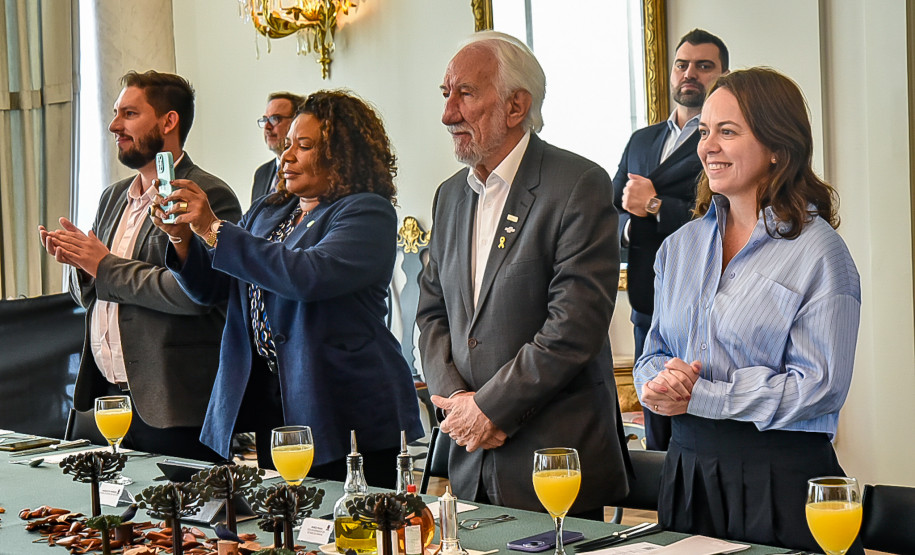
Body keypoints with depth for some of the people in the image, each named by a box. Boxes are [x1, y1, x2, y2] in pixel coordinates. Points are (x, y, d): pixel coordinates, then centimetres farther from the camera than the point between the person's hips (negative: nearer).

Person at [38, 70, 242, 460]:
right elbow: (88, 296, 23)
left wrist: (106, 266, -13)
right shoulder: (113, 197, 17)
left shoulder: (209, 197, -10)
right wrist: (77, 260, -1)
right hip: (111, 396, 8)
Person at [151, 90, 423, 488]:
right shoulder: (266, 213, 18)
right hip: (257, 407, 6)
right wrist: (182, 236, -3)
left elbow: (308, 276, -22)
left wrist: (213, 229, -19)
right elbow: (210, 290, 17)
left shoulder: (368, 214, -6)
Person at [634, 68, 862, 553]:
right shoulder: (681, 245, 10)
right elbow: (655, 352, 15)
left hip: (781, 479, -5)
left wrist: (696, 396, -16)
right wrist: (659, 383, -10)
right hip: (687, 468, 6)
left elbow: (818, 388, -16)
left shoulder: (817, 250, -9)